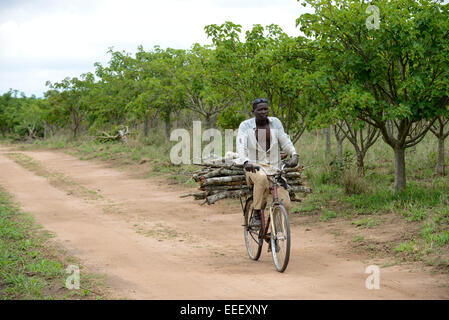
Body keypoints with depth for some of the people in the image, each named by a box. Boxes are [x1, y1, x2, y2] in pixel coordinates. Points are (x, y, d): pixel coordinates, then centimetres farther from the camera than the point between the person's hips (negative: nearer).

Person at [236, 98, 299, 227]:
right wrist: (245, 162, -37)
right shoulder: (245, 125, -3)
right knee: (261, 178, -41)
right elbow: (241, 146, -17)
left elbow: (285, 141, 0)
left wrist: (294, 155, -20)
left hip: (274, 167, 3)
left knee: (286, 204, -12)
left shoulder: (275, 122, 5)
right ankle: (256, 215, -25)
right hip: (254, 166, -3)